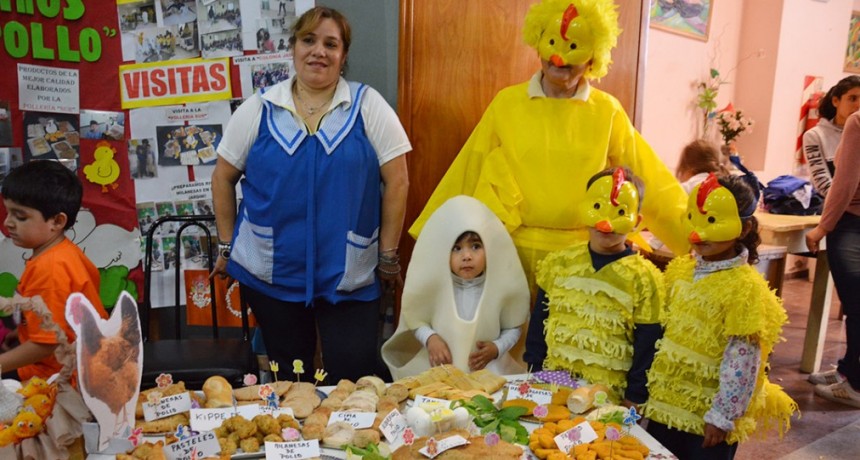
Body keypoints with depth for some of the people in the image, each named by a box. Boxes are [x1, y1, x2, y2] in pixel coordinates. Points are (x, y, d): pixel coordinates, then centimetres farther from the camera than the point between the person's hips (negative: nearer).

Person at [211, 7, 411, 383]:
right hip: (270, 272, 2)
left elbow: (397, 181, -3)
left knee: (354, 378, 2)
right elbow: (223, 178, 10)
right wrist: (227, 247, 9)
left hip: (350, 275, -1)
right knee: (289, 379, 16)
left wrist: (388, 255, -3)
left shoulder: (368, 106, -2)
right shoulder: (258, 109, 2)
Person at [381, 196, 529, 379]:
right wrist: (429, 338, -14)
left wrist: (497, 348, -12)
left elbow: (513, 327, 4)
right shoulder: (432, 283, -9)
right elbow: (414, 318, 3)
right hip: (439, 369, 0)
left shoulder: (501, 286, -8)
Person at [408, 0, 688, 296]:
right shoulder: (507, 103, -1)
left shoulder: (607, 111, 0)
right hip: (515, 247, 0)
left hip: (581, 251, 1)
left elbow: (647, 178, 4)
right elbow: (470, 173, 2)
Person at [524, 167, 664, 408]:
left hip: (609, 393, -3)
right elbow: (539, 321, 7)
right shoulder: (558, 262, 0)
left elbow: (648, 344, -5)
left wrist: (635, 398, -5)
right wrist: (535, 373, 6)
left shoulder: (643, 277, -8)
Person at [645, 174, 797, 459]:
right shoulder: (680, 269, 0)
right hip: (664, 403, 6)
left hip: (707, 415, -6)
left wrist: (722, 416, -16)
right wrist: (653, 387, 12)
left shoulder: (746, 287, -19)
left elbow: (742, 363, -18)